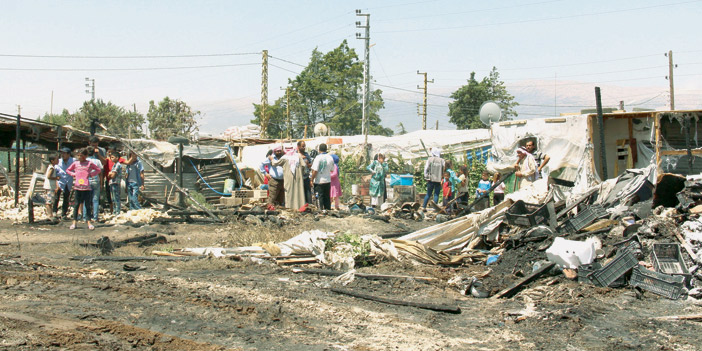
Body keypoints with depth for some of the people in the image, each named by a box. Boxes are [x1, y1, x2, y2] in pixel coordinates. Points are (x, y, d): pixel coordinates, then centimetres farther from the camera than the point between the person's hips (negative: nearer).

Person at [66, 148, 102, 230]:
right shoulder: (75, 163, 8)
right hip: (77, 186, 2)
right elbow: (68, 170, 22)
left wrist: (91, 174, -2)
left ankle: (89, 222, 7)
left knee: (87, 205, 3)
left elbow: (99, 170, 9)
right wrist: (73, 174, 5)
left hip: (86, 187, -2)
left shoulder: (89, 163, 2)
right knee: (76, 204, 6)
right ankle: (74, 222, 11)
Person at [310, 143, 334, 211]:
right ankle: (328, 209, 19)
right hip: (328, 181, 5)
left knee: (320, 197, 1)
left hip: (319, 181, -5)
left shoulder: (318, 158, -15)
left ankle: (321, 210, 0)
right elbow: (332, 169, 12)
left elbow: (315, 170, -18)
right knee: (327, 197, 15)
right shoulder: (330, 158, 1)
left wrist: (311, 180, -10)